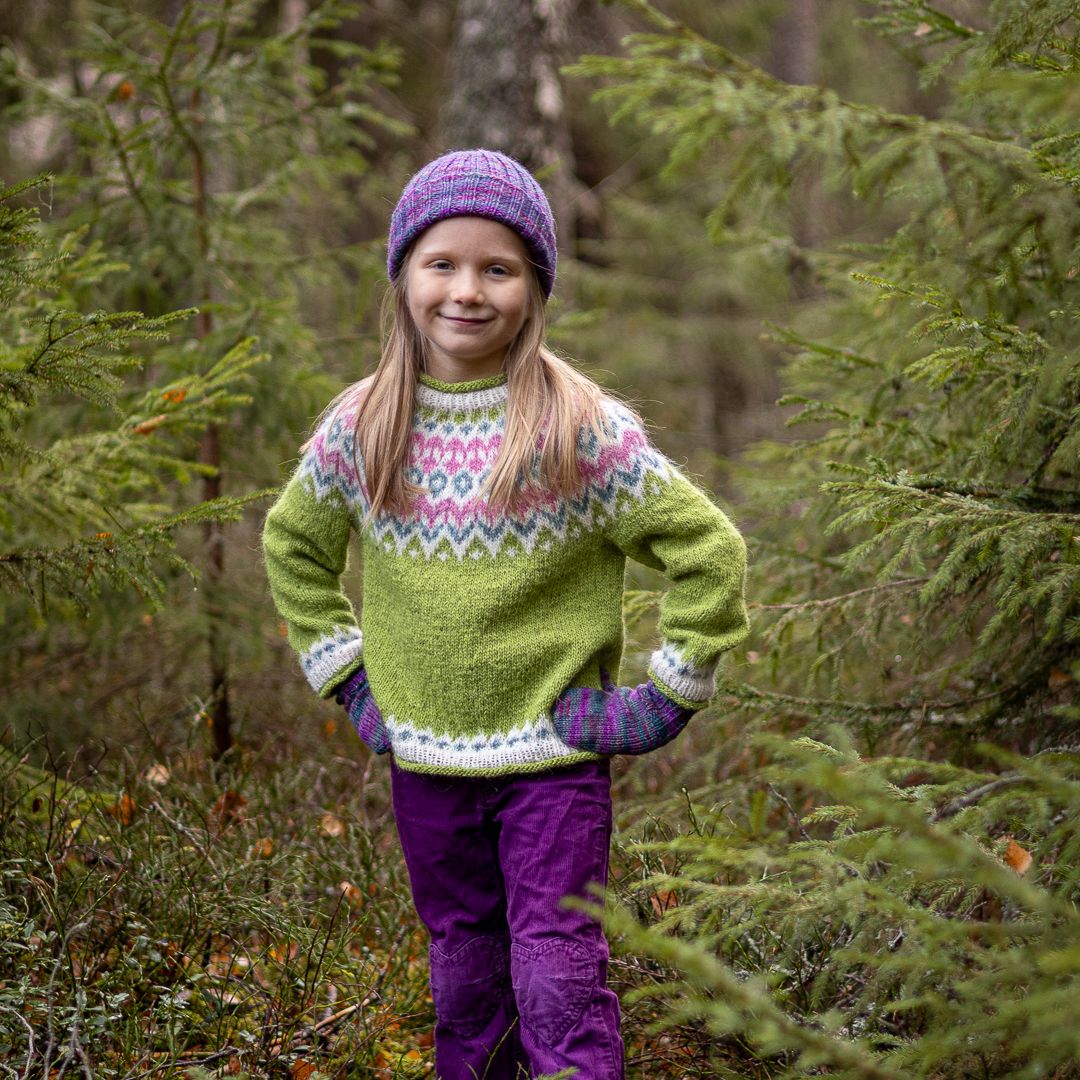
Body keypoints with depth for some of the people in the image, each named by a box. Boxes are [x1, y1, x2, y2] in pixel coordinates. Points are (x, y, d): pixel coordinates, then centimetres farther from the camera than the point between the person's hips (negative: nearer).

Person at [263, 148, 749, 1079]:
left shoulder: (582, 429, -11)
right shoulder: (360, 428, -1)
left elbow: (709, 549, -6)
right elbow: (293, 545, 17)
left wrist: (665, 696, -8)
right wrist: (345, 675, 10)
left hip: (554, 759, -3)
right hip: (425, 759, 4)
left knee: (560, 980, -3)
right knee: (463, 970, 15)